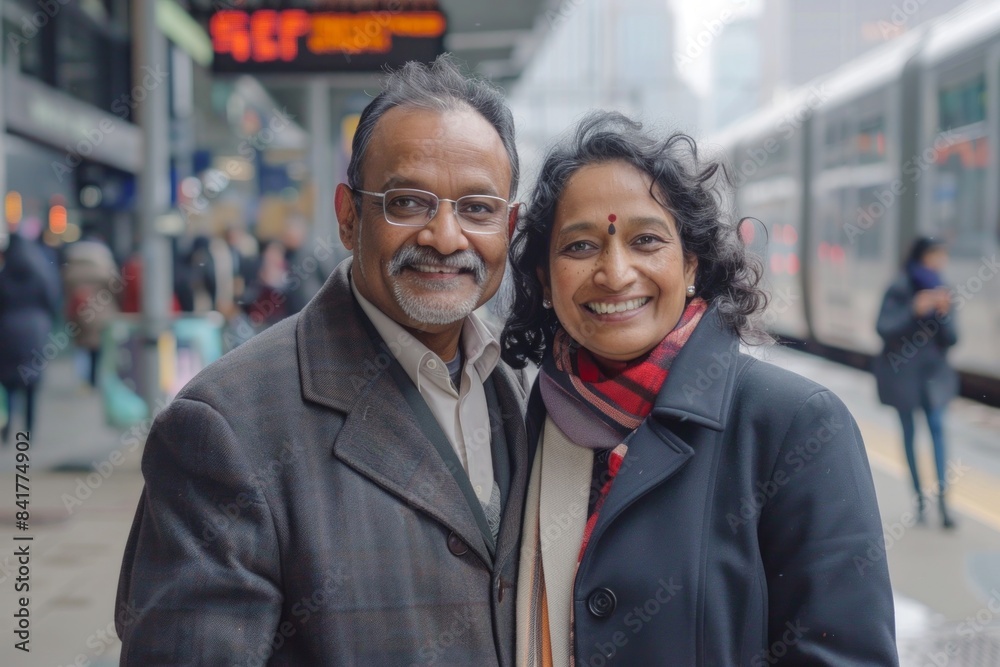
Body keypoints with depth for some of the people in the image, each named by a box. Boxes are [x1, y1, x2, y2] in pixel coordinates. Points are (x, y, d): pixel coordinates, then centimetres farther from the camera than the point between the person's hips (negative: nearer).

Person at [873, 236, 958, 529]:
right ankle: (919, 498, 10)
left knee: (937, 427, -9)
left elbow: (951, 338, 3)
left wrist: (944, 314, -16)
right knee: (909, 431, 3)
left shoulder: (939, 290, 5)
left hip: (933, 370, 3)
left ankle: (941, 497, -14)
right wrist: (914, 310, -28)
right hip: (901, 370, -3)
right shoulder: (900, 289, -8)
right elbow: (883, 327, -18)